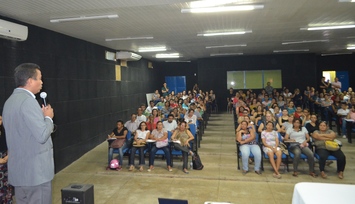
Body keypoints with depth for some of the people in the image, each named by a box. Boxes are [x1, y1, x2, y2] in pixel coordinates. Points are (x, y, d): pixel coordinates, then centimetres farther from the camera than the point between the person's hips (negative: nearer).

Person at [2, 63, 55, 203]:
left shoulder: (10, 101, 12)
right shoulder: (28, 101, -19)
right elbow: (42, 136, -23)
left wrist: (41, 116, 14)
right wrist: (48, 117, -6)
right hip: (35, 171, -9)